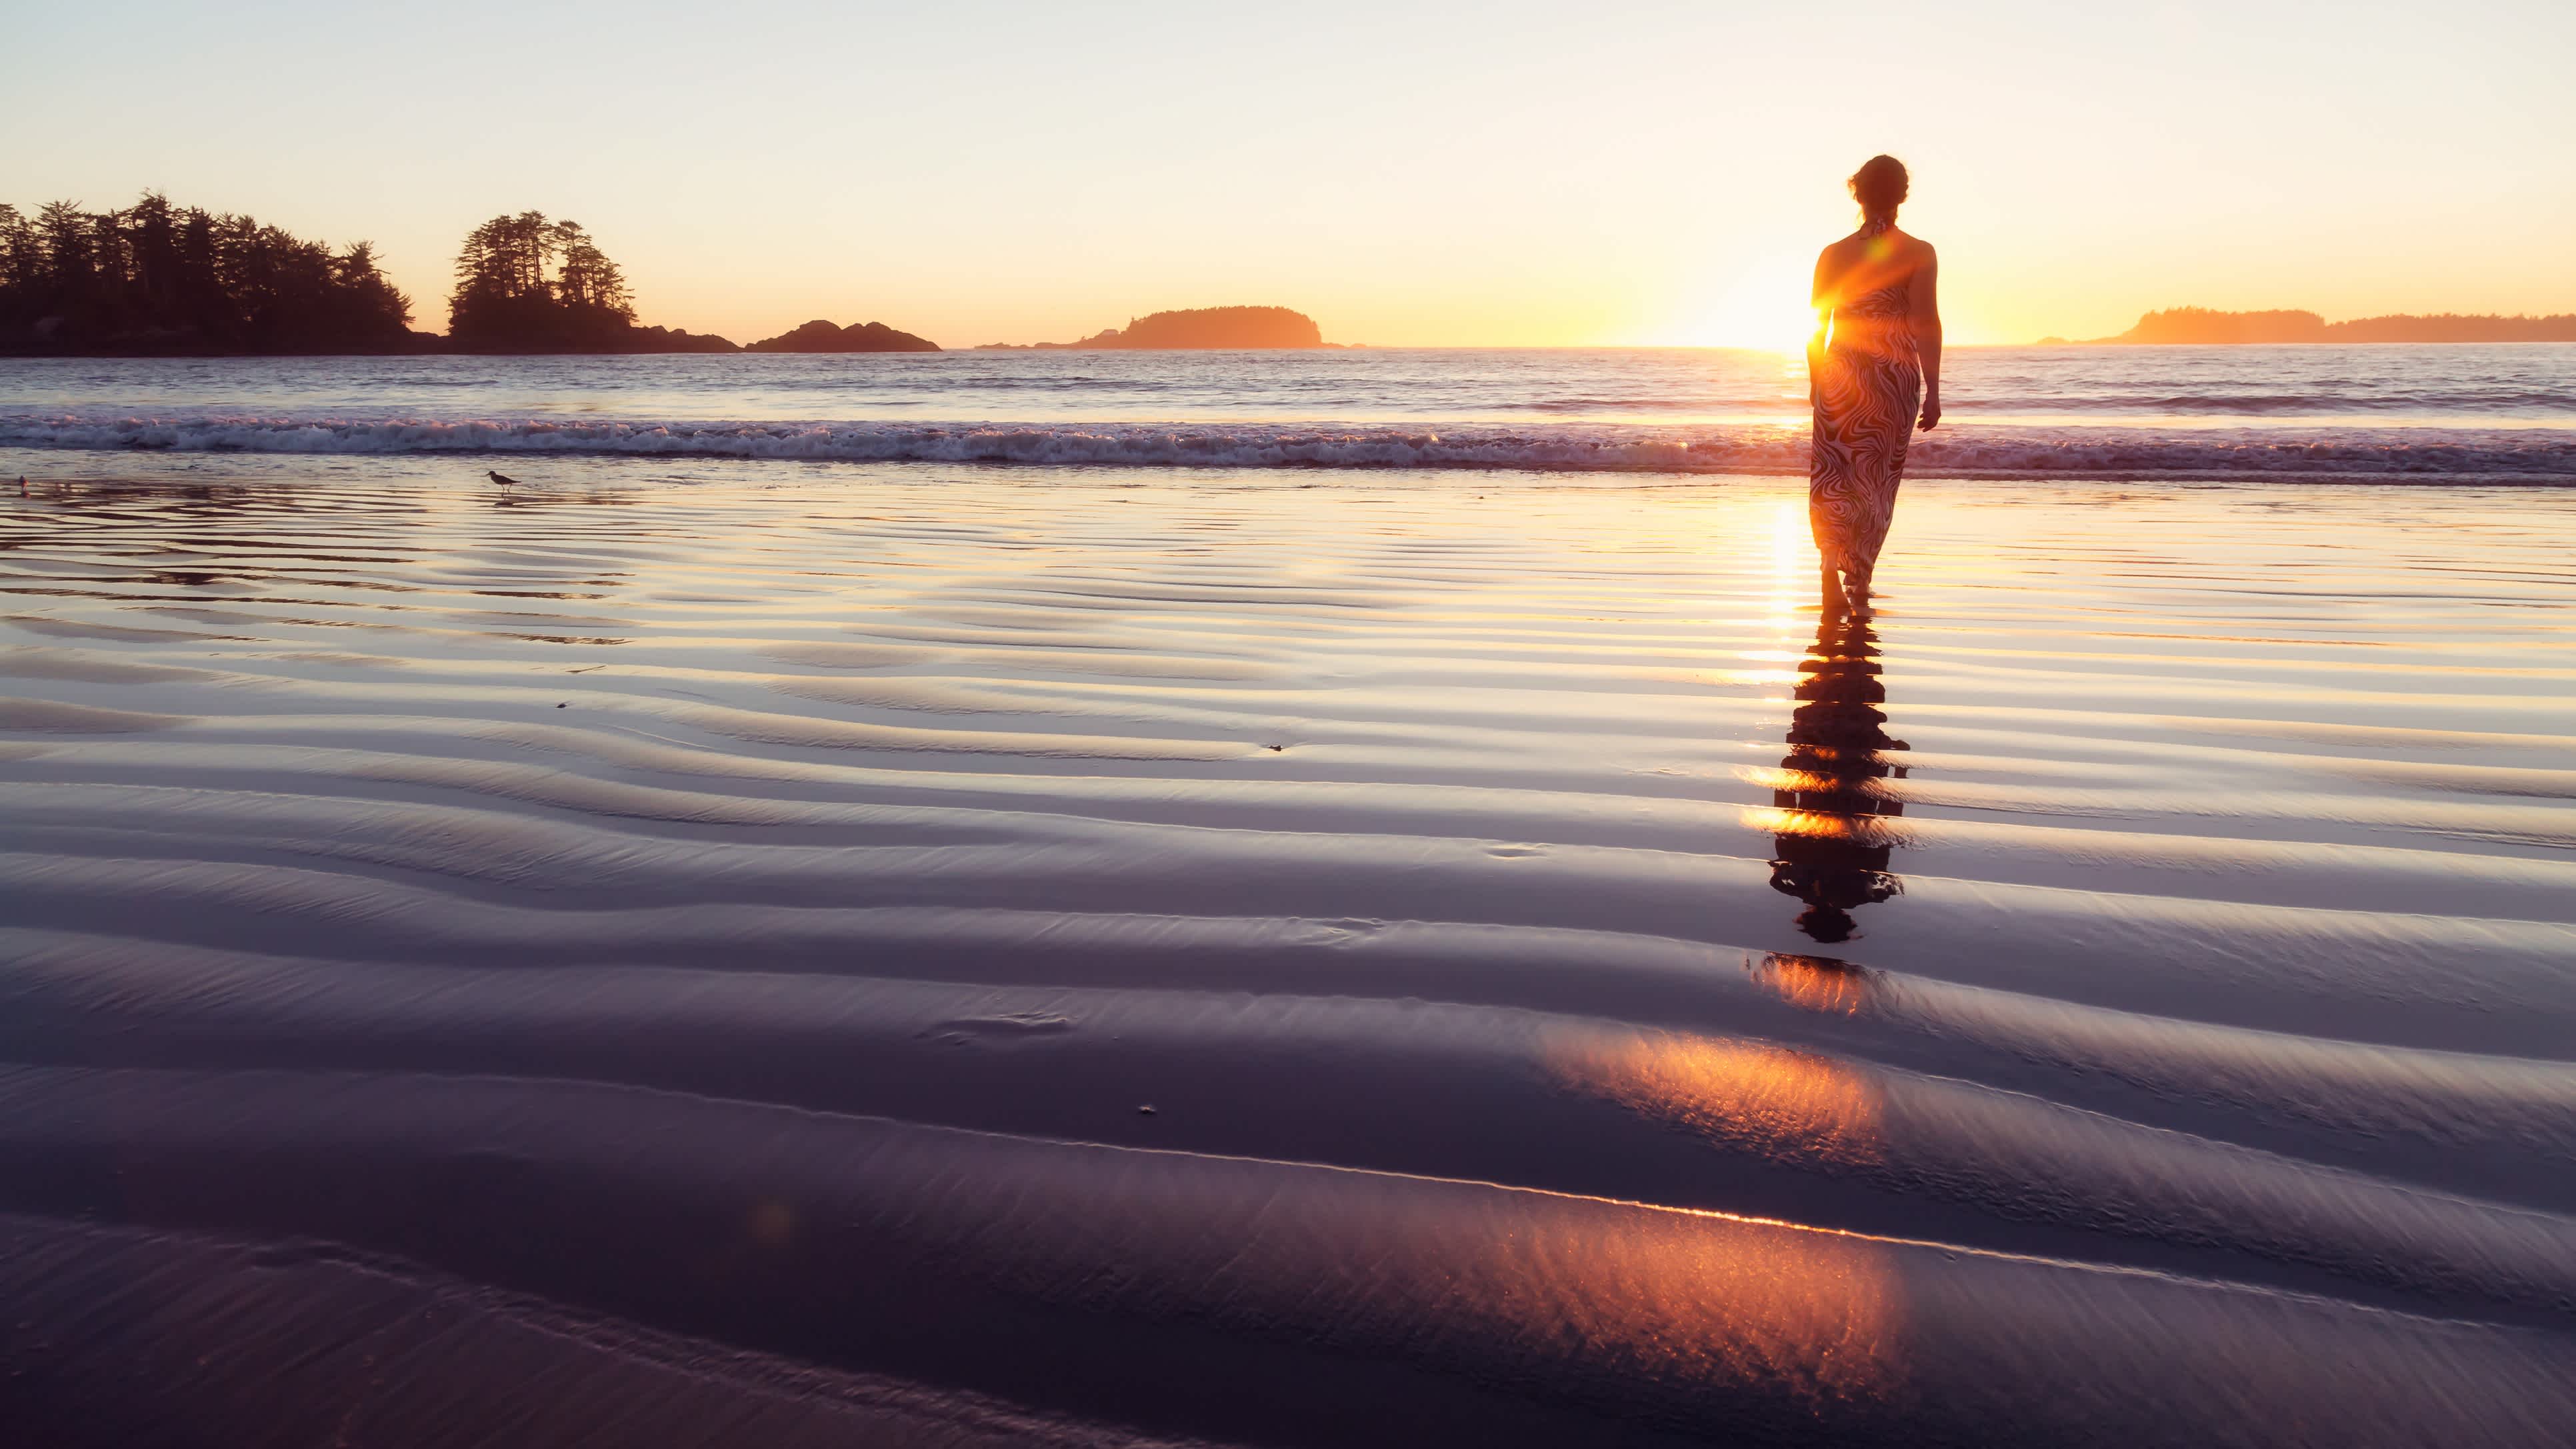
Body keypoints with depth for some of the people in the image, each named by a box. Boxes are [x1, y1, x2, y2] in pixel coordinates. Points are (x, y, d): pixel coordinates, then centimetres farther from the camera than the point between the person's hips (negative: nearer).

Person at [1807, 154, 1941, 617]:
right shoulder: (1919, 253, -4)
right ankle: (1859, 583, 12)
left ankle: (1831, 559, -21)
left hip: (1841, 372, 1)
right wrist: (1932, 391, -7)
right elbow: (1927, 323, -9)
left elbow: (1818, 325, 7)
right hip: (1897, 375, -1)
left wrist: (1815, 382, 18)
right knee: (1878, 480, 9)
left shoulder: (1833, 255, 3)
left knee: (1832, 475, 5)